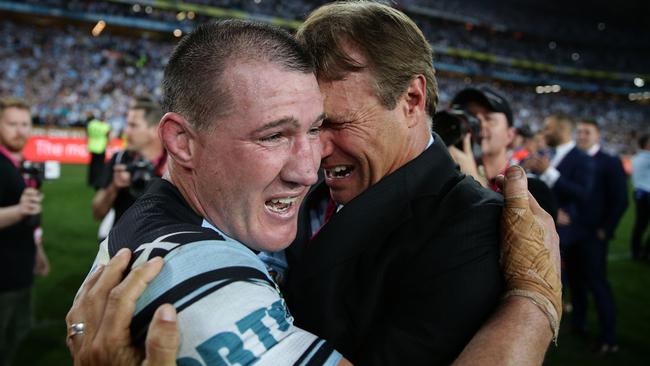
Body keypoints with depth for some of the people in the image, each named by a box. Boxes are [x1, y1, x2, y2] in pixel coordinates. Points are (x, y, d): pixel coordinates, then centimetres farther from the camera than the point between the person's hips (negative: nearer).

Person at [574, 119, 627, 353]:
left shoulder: (610, 163, -5)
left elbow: (620, 200, -9)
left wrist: (605, 230, -12)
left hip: (593, 234, -5)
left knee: (597, 282, -3)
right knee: (577, 280, 14)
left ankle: (609, 338, 6)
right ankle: (577, 323, 29)